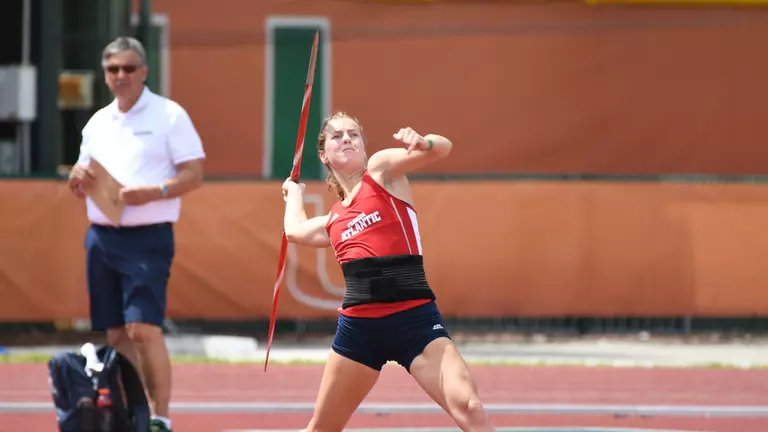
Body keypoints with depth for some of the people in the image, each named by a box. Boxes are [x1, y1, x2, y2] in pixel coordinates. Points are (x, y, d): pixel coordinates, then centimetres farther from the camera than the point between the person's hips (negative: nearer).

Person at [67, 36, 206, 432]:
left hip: (147, 238, -6)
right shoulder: (97, 123, 16)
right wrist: (79, 177, -2)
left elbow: (193, 175, -7)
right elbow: (79, 186, 21)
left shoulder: (169, 116, -2)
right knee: (116, 334, 5)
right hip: (101, 236, 6)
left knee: (144, 329, -15)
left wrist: (151, 192, -21)